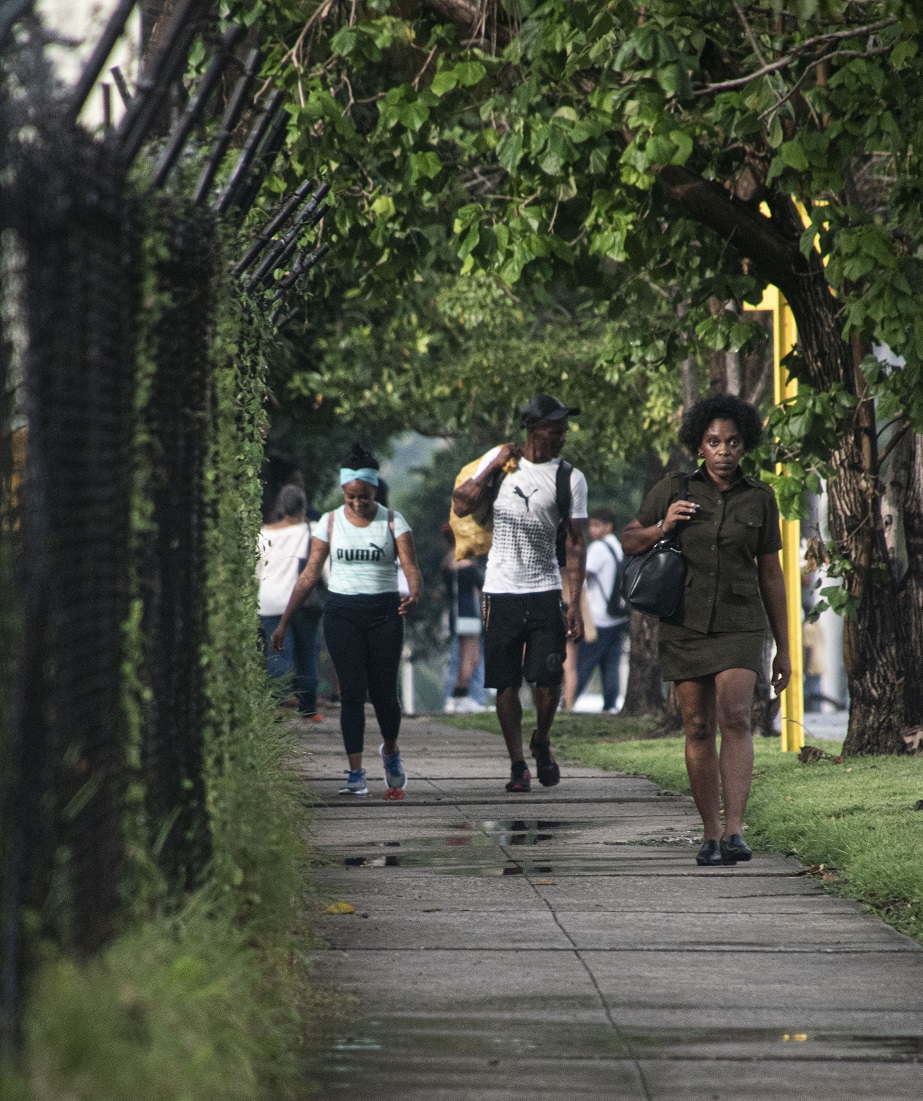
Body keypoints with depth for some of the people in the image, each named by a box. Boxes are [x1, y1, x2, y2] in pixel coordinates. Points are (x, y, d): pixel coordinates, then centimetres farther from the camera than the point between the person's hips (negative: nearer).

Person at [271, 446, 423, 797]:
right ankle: (355, 774, -6)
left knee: (384, 691, 0)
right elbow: (309, 574, 5)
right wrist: (284, 621, 1)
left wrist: (413, 595, -32)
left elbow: (411, 568, -9)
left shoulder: (392, 522, 1)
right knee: (352, 692, -7)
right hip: (342, 612, 1)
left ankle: (390, 751, 30)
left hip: (383, 612, -1)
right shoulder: (330, 523, 4)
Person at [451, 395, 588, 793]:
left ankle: (541, 742, 21)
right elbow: (462, 505, 1)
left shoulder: (570, 479, 0)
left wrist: (576, 603, -8)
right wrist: (494, 466, -6)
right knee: (506, 683, 1)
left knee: (548, 680, -7)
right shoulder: (499, 459, 6)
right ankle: (517, 765, 11)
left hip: (546, 594, -1)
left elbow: (576, 544, -2)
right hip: (500, 592, 1)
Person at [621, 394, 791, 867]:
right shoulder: (673, 489, 0)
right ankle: (710, 834, 17)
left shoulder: (760, 498, 1)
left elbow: (771, 574, 7)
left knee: (735, 719, -19)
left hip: (739, 625, -1)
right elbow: (629, 541, 9)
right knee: (698, 728, 4)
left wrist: (783, 649, 7)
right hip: (686, 625, 1)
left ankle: (735, 832, -26)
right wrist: (662, 528, -13)